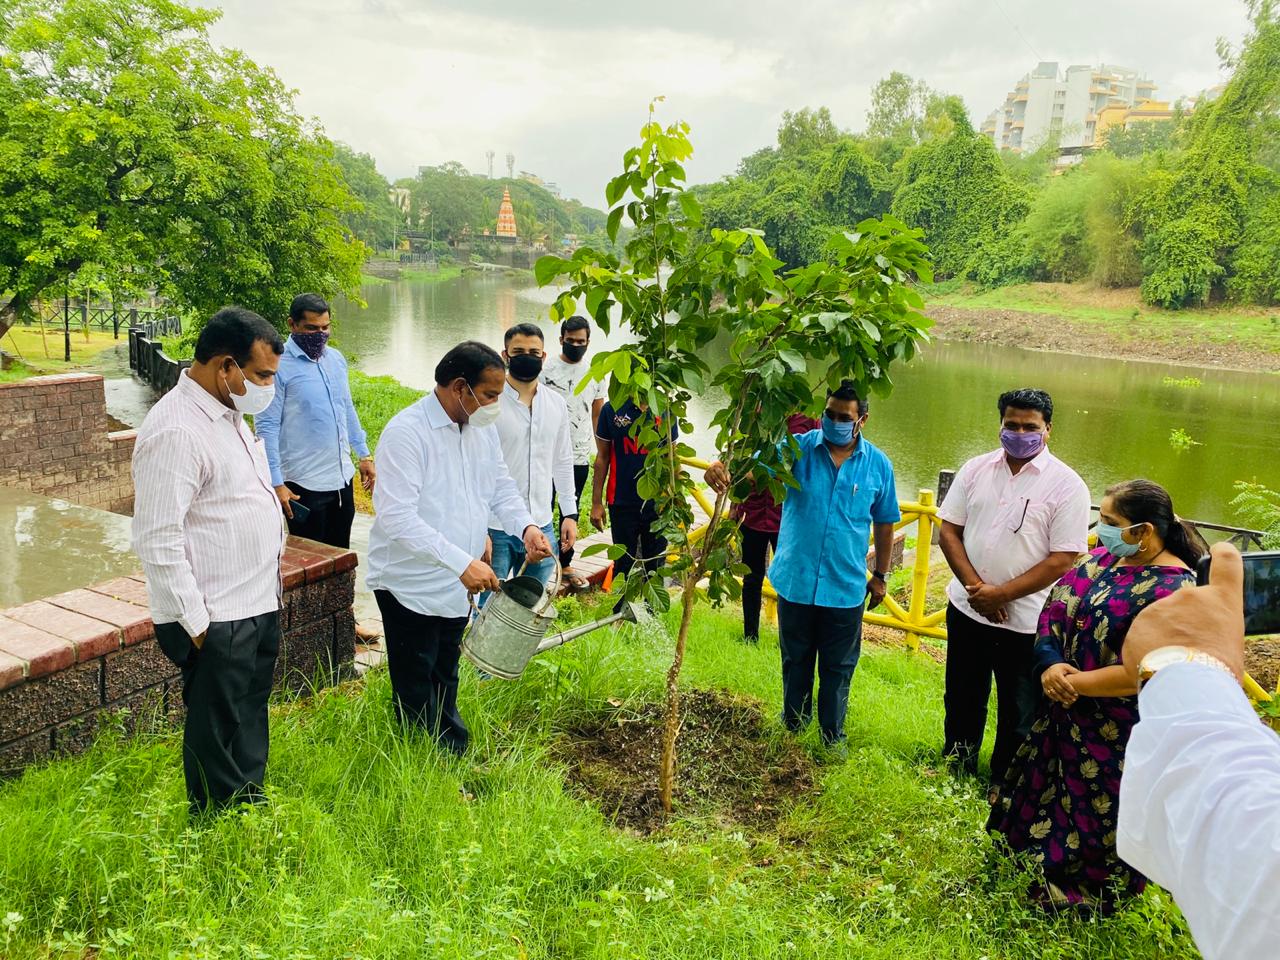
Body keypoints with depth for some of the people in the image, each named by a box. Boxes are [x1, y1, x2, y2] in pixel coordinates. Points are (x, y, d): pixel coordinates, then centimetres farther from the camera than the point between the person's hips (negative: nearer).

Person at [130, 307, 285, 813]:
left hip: (257, 604, 9)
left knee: (250, 719, 22)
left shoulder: (228, 413, 9)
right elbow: (157, 538, -24)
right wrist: (195, 621, -20)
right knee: (218, 734, 7)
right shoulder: (175, 431, -23)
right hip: (215, 620, -9)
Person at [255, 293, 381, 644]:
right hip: (304, 483, -6)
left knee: (341, 554, 18)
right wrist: (276, 484, -19)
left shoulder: (336, 359, 7)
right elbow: (266, 427, -14)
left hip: (342, 477, 6)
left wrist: (364, 455, 14)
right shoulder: (280, 366, -14)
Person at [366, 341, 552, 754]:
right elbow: (397, 517, -29)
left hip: (457, 584, 8)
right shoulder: (406, 432, -22)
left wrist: (526, 527, -8)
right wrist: (462, 562, -34)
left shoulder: (482, 428, 3)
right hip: (411, 585, -8)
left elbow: (501, 487, 13)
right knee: (417, 697, 4)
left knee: (445, 684, 22)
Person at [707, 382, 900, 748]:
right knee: (795, 662, 19)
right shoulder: (798, 448, -9)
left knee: (838, 668, 15)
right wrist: (723, 470, -48)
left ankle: (832, 737, 35)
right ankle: (793, 727, 40)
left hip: (846, 588, 0)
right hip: (795, 581, 0)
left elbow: (884, 523, 7)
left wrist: (880, 575, 12)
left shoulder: (878, 465, -4)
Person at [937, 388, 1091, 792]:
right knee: (962, 695, 21)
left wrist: (1001, 594, -17)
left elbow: (1062, 559, -15)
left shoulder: (1066, 485, -12)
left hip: (1025, 620, -4)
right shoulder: (977, 469, 1)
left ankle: (1004, 782, 32)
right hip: (966, 607, 4)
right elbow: (949, 530, 1)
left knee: (1018, 711, 11)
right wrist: (975, 587, -11)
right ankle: (957, 762, 43)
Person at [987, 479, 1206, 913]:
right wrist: (1050, 665, -16)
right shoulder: (1103, 557, 0)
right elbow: (1054, 609, 1)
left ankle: (1084, 896, 35)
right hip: (1062, 715, 8)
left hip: (1117, 734, -7)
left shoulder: (1173, 590, -23)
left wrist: (1075, 683, -22)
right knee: (1046, 790, 24)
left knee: (1099, 812, 12)